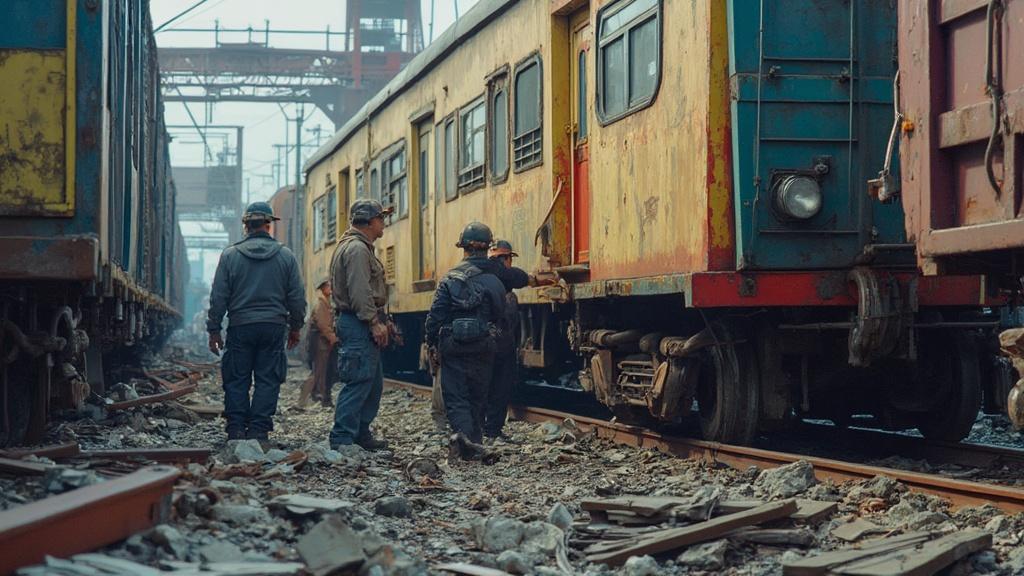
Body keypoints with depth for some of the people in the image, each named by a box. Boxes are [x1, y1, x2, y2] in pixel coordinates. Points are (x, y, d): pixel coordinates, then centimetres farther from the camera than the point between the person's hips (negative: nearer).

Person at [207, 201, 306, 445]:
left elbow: (218, 297, 1)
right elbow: (297, 297, 6)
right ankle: (258, 431, -1)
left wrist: (214, 329, 8)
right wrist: (295, 327, 17)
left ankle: (236, 430, 3)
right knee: (267, 380, 3)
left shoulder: (230, 255, 0)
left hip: (240, 326, 0)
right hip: (274, 326, 0)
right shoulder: (286, 256, 3)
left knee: (236, 380, 6)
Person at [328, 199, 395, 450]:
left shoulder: (361, 247, 21)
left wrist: (382, 320, 21)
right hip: (359, 325, -11)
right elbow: (360, 292, -22)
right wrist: (375, 322, -22)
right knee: (359, 382, -11)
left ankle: (361, 434, 22)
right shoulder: (356, 248, -14)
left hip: (362, 325, 11)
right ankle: (342, 440, -11)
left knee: (373, 382, 16)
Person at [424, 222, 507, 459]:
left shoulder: (450, 279, -5)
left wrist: (432, 343, 4)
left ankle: (462, 431, -24)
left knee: (455, 395, 0)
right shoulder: (495, 281, 0)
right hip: (483, 348, 2)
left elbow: (435, 315, -6)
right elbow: (500, 316, 5)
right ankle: (475, 440, 17)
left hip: (453, 347, -2)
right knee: (478, 396, 14)